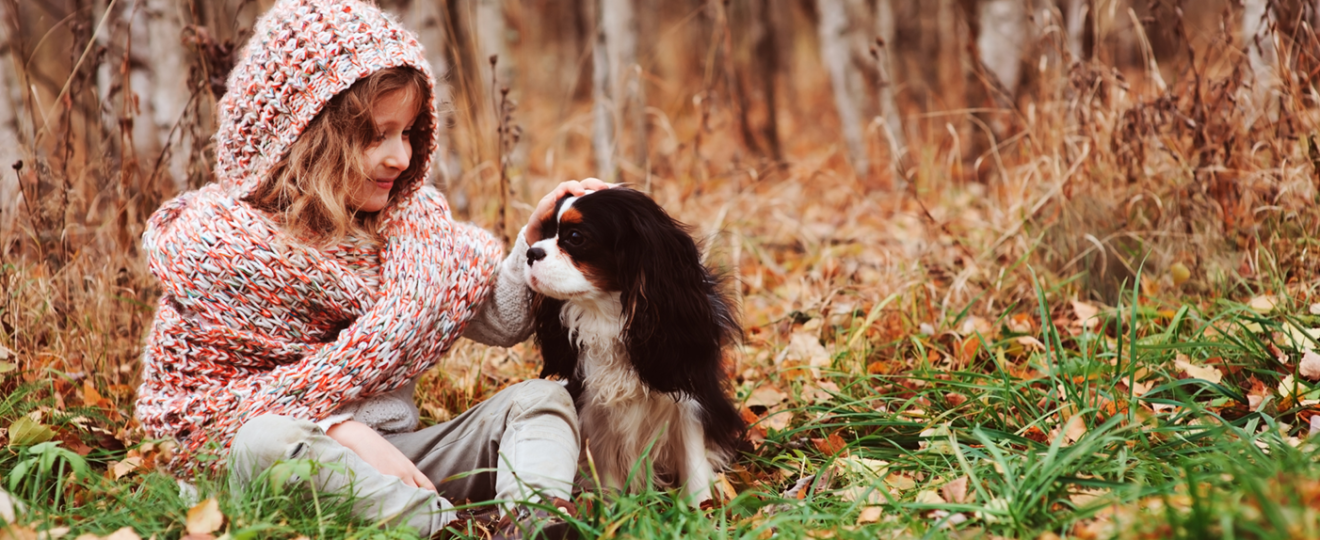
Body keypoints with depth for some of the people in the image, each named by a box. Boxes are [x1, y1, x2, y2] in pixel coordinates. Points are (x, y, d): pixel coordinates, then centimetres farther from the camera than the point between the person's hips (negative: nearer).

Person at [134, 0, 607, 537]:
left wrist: (534, 236, -10)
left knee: (539, 398, -10)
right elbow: (191, 404, -10)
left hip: (391, 453, 5)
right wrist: (340, 431, -23)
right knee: (269, 440, -37)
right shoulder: (217, 239, -7)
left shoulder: (407, 214, 9)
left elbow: (500, 323, 10)